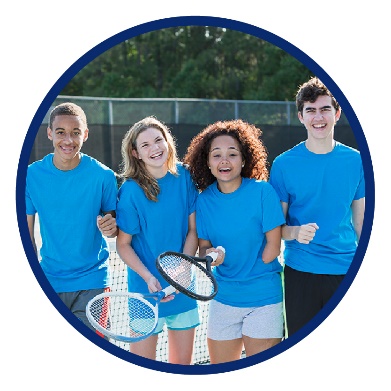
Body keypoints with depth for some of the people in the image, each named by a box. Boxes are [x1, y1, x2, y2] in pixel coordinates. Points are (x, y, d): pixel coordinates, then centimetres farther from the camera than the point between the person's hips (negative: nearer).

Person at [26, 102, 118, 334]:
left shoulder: (103, 176, -8)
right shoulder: (32, 175, -4)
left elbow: (114, 226, 1)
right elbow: (27, 231, 5)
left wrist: (110, 227, -22)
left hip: (91, 283, -1)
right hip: (47, 282, 2)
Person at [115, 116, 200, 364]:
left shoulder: (184, 176, -3)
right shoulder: (131, 190, -13)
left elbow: (193, 230, 1)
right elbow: (123, 244, -8)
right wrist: (149, 278, -20)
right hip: (146, 288, -4)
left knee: (183, 362, 12)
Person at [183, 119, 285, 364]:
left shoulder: (262, 191, -11)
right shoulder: (204, 199, 0)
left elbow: (273, 247, -8)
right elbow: (203, 246, 5)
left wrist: (251, 275, -1)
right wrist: (209, 255, -17)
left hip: (263, 297, -3)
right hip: (223, 298, 4)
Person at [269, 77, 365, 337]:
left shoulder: (356, 161, 3)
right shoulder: (284, 164, -3)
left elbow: (361, 220, 10)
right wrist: (295, 232, -21)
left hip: (347, 272, 2)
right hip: (301, 273, -1)